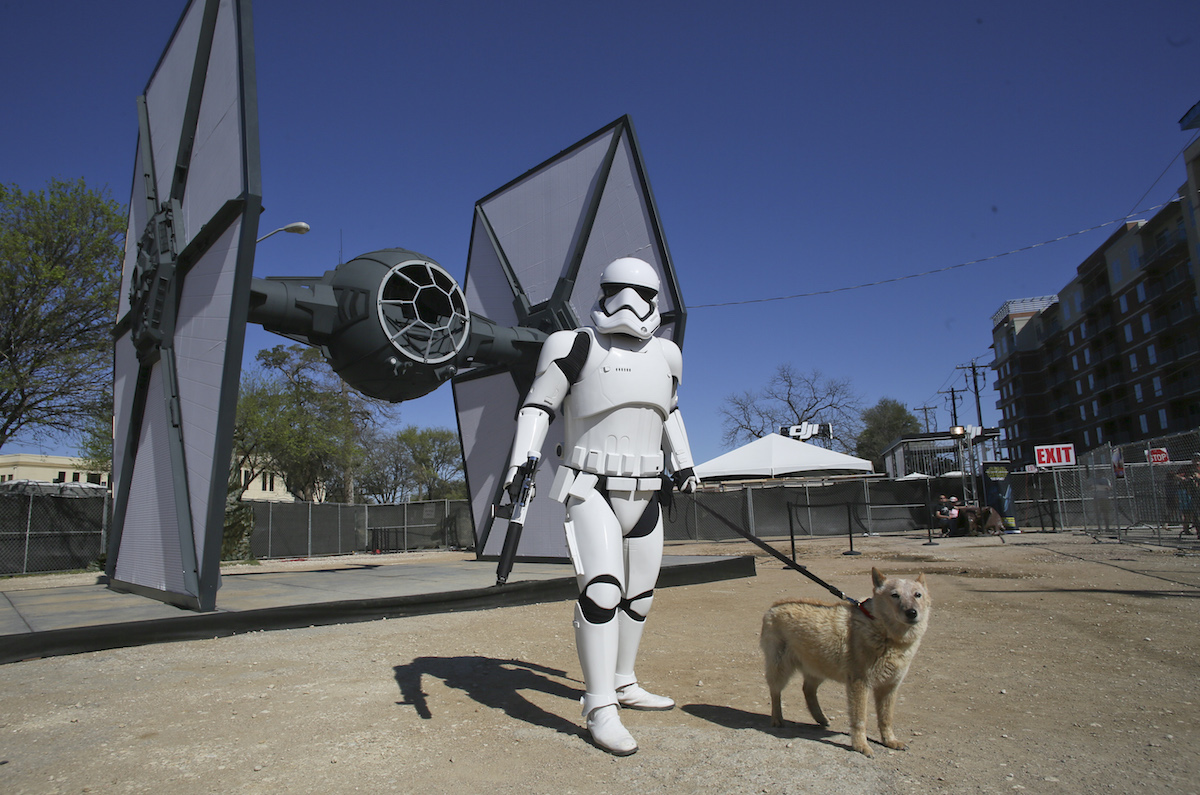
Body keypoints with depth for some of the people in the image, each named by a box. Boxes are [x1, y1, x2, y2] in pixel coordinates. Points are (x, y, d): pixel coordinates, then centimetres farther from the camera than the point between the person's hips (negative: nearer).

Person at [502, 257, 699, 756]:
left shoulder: (663, 356, 10)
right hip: (591, 490, -6)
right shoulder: (577, 347, -6)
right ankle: (600, 709, -12)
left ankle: (622, 684, 30)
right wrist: (522, 461, -18)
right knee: (601, 587, -20)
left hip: (644, 495, 6)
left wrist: (682, 464, 27)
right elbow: (538, 406, -6)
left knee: (639, 595, 12)